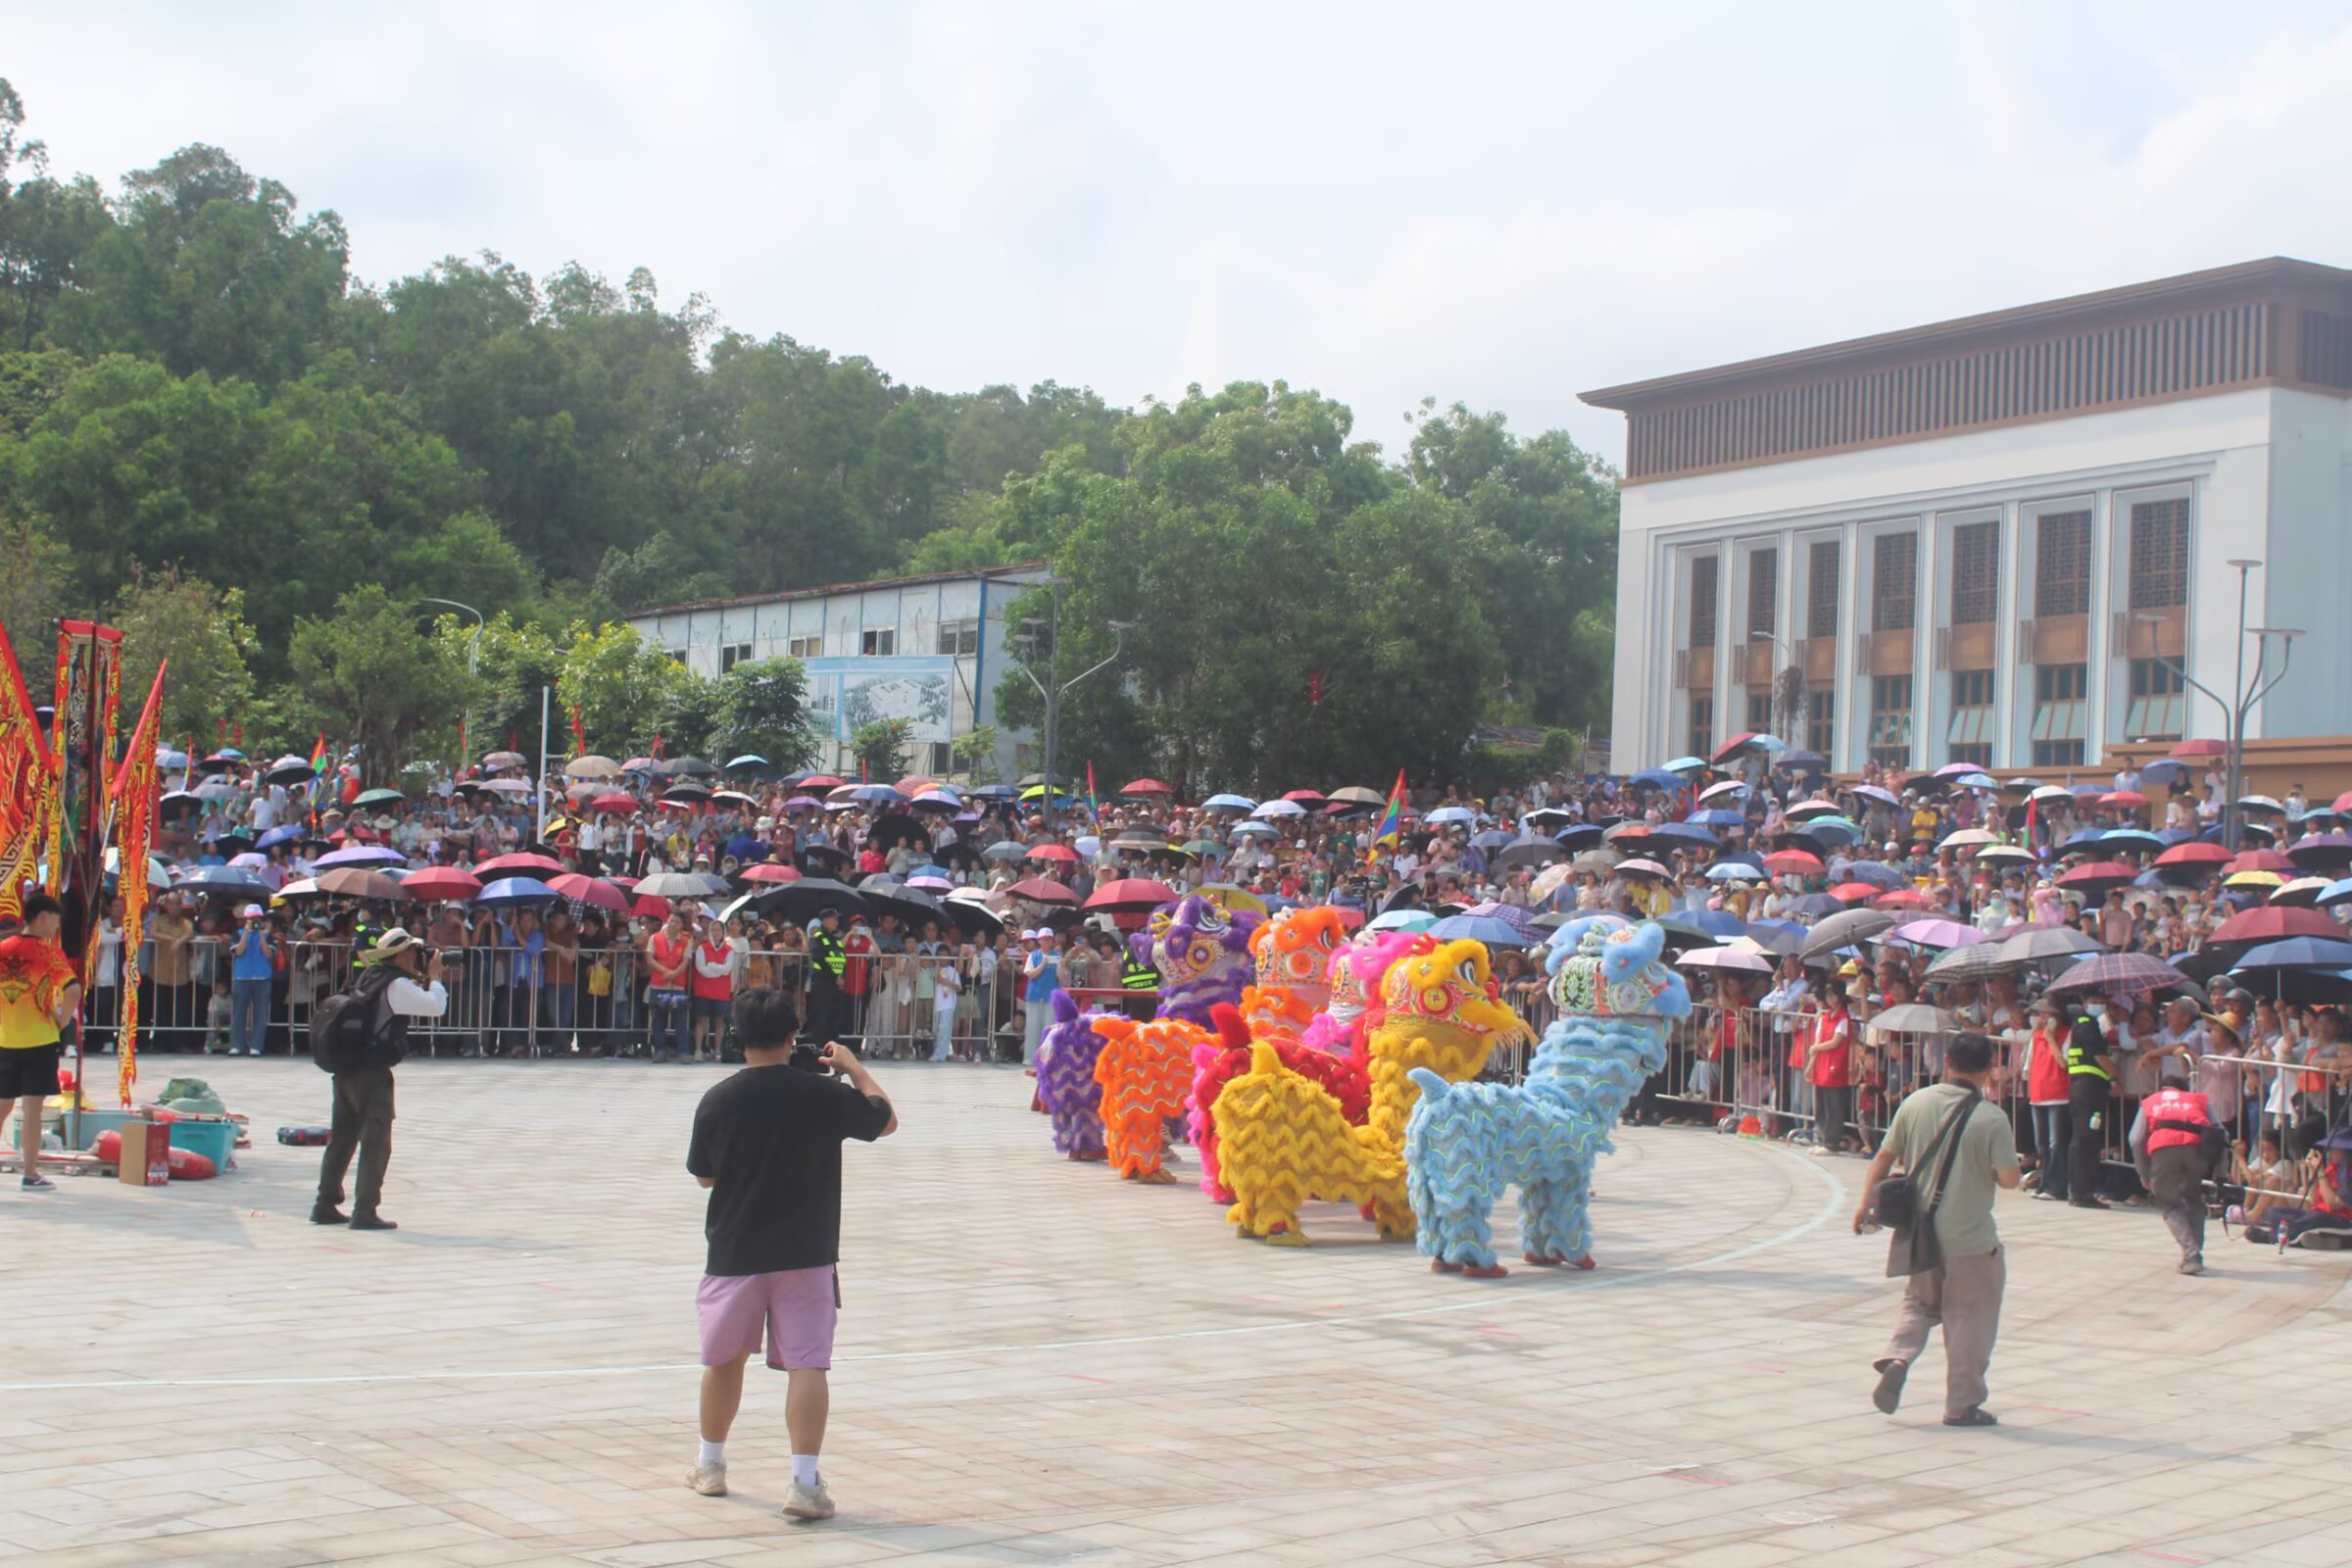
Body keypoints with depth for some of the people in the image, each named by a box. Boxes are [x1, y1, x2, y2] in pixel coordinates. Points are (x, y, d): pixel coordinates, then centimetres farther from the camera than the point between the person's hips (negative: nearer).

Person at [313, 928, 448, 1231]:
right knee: (376, 1143, -3)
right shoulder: (396, 985, -11)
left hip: (346, 1068, 9)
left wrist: (423, 979, 16)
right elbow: (436, 1006, -18)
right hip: (372, 1072, -9)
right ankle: (364, 1211, -4)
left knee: (342, 1138, 14)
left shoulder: (370, 977, 15)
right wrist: (434, 976, -3)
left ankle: (325, 1206, 19)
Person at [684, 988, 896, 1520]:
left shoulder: (717, 1101, -8)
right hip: (806, 1255, -2)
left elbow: (703, 1175, 6)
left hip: (735, 1253, 2)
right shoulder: (823, 1094, -11)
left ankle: (710, 1465, 32)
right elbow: (887, 1120, 6)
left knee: (724, 1358, 18)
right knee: (806, 1364, -2)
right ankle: (805, 1482, -11)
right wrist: (854, 1068, 16)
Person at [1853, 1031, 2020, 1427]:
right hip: (1970, 1237, -4)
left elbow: (1886, 1156, 2)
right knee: (1969, 1318, 9)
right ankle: (1962, 1405, 13)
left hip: (1920, 1231, 4)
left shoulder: (1916, 1102, -3)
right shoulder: (1991, 1118, -14)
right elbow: (2009, 1179, -15)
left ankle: (1897, 1358, -4)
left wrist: (1865, 1202, 12)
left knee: (1919, 1303, 22)